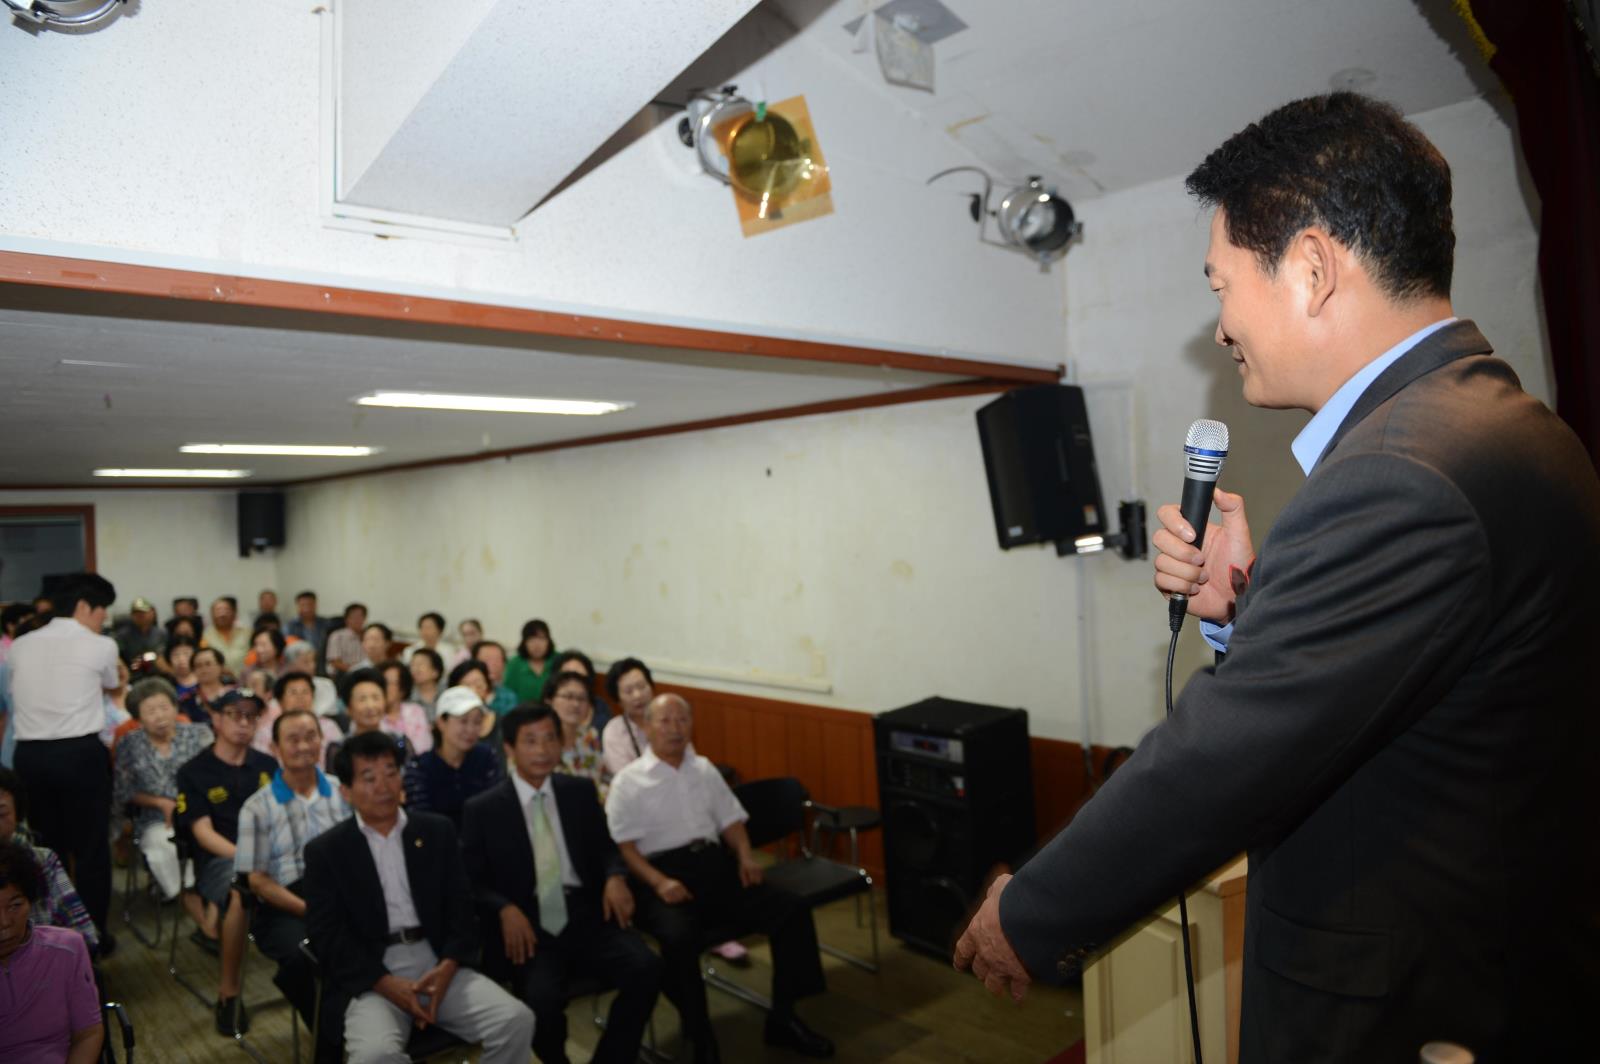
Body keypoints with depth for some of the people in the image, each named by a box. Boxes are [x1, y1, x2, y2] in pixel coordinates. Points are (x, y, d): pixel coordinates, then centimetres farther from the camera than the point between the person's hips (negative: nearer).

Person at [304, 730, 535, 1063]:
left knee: (517, 1020, -17)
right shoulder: (324, 851, 4)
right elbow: (327, 934, -3)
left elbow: (461, 907, 7)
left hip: (438, 964, 3)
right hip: (372, 977, -2)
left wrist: (448, 967, -12)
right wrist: (388, 985, -15)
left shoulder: (438, 831, 10)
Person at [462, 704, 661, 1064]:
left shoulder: (581, 791, 10)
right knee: (542, 998, -31)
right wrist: (506, 910, -17)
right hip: (527, 926, -2)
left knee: (647, 969, -22)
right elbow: (472, 882, 2)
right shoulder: (482, 809, 1)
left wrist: (615, 877, -6)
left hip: (585, 914, 3)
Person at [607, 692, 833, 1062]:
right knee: (679, 936, -37)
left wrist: (745, 857, -1)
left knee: (791, 911, -14)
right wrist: (659, 882, -21)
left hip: (714, 864, 5)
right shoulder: (628, 782, 1)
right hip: (663, 872, -5)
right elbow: (624, 847, -6)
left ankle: (783, 1018, 0)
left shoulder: (705, 769, 17)